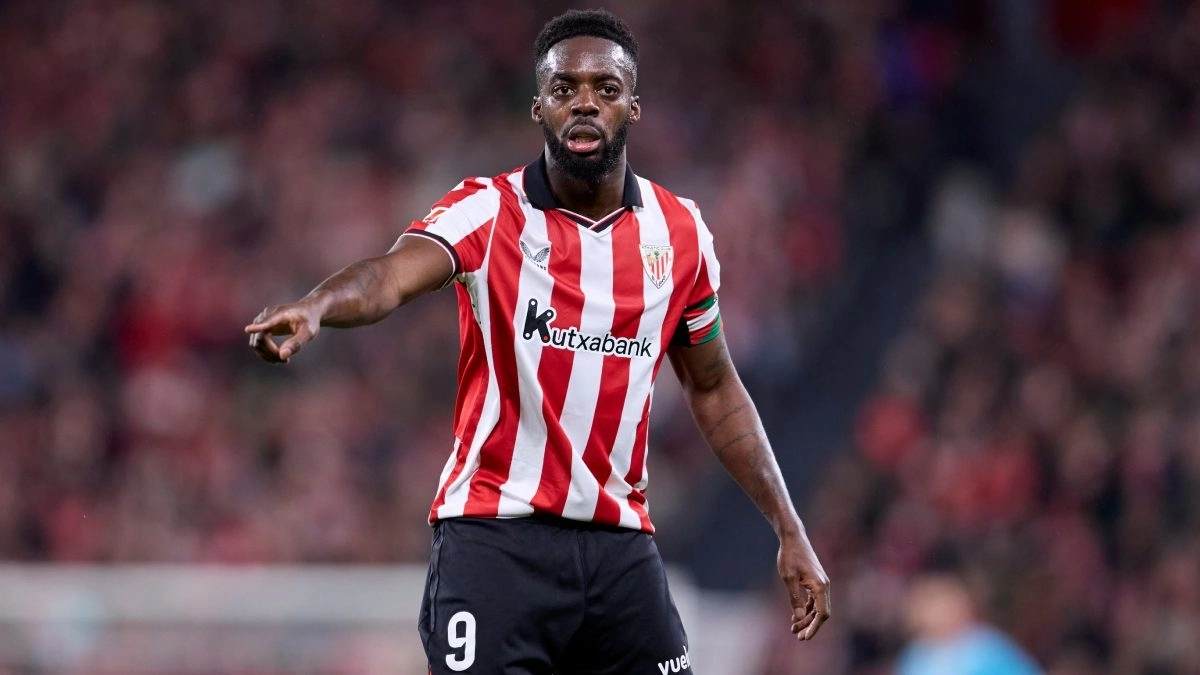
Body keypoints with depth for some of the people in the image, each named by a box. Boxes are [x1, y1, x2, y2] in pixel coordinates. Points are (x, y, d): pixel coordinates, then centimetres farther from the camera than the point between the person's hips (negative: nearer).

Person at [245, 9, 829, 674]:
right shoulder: (489, 211, -7)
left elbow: (714, 390, 19)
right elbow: (390, 275, -27)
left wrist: (789, 530, 16)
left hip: (620, 541, 4)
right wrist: (315, 306, -50)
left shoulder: (679, 231, 6)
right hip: (494, 538, -4)